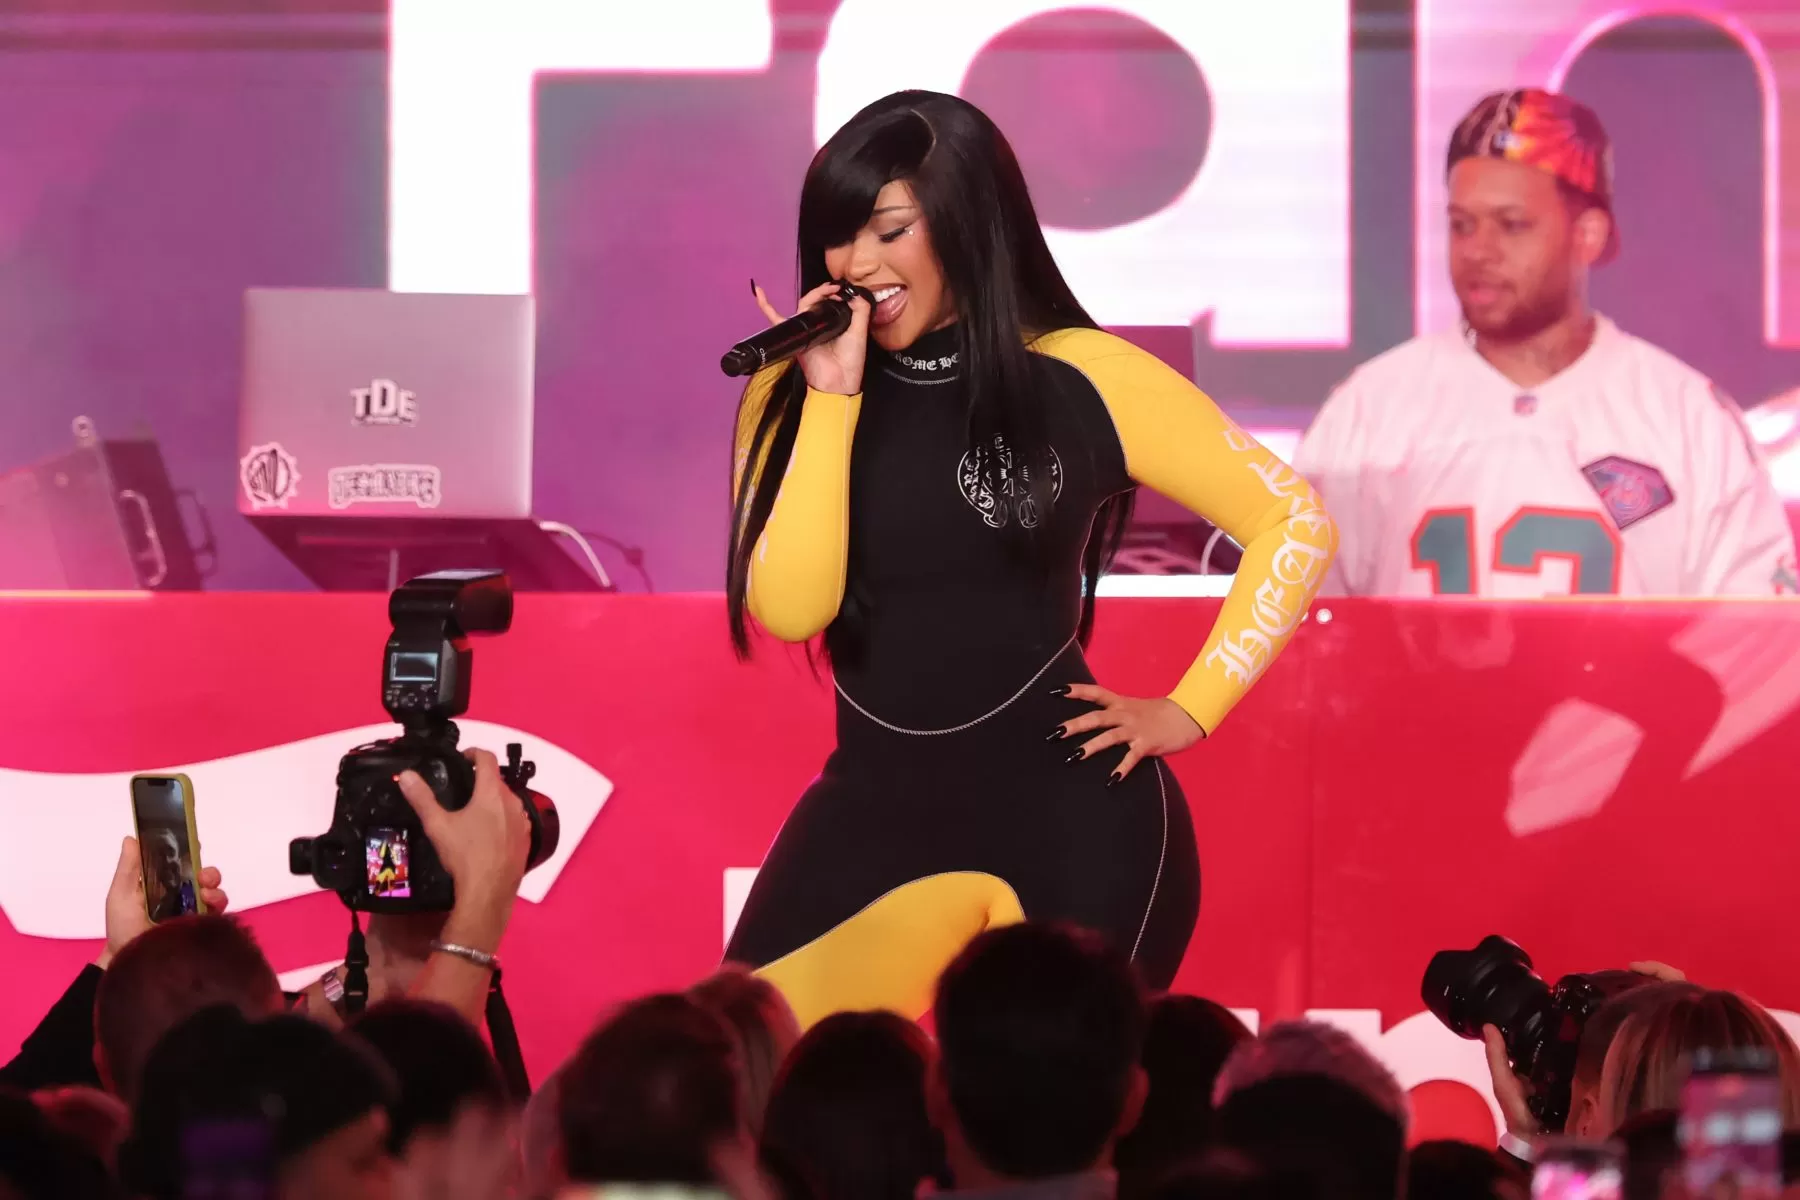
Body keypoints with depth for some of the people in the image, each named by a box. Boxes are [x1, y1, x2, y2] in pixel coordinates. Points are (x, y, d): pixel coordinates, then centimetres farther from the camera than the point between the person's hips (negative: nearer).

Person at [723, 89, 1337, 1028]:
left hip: (1069, 812, -2)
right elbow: (789, 608, -10)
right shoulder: (795, 395, 3)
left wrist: (1189, 711, -3)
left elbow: (1294, 524, 1)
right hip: (874, 807, 3)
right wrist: (833, 399, -14)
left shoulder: (1079, 380, -4)